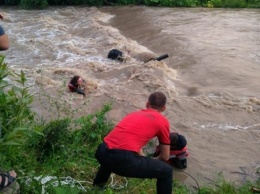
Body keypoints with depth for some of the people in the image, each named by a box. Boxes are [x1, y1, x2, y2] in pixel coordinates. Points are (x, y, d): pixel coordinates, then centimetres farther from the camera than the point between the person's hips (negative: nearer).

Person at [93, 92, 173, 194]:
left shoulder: (134, 113, 26)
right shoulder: (163, 121, 10)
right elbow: (165, 157, 17)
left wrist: (146, 161, 48)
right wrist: (152, 162, 38)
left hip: (101, 153, 7)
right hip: (123, 159, -7)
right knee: (166, 171, 12)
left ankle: (98, 183, 63)